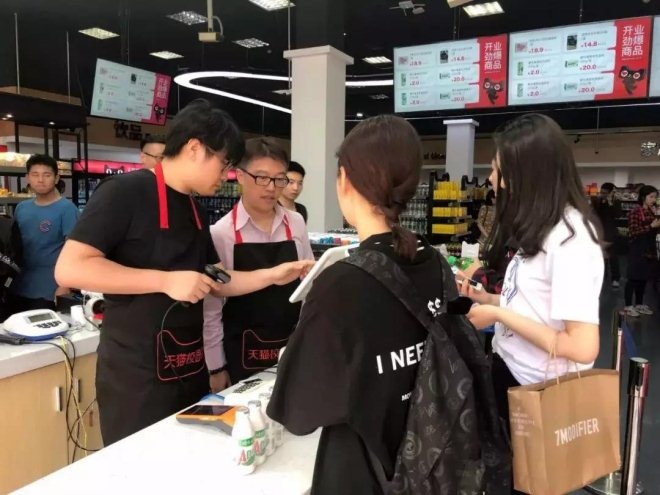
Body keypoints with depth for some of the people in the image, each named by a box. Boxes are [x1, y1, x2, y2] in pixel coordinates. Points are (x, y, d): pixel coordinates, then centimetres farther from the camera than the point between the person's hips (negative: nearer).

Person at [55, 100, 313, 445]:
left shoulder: (195, 211, 10)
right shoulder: (126, 192, -15)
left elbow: (214, 281, 14)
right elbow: (69, 269, -22)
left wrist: (272, 276, 1)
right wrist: (166, 280, -26)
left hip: (189, 370, 8)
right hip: (136, 376, -8)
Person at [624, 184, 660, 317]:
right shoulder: (635, 212, -12)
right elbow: (633, 232, -18)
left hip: (649, 248, 7)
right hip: (637, 249, -7)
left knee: (644, 278, 12)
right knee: (633, 277, -2)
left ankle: (639, 304, 22)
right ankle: (628, 306, 4)